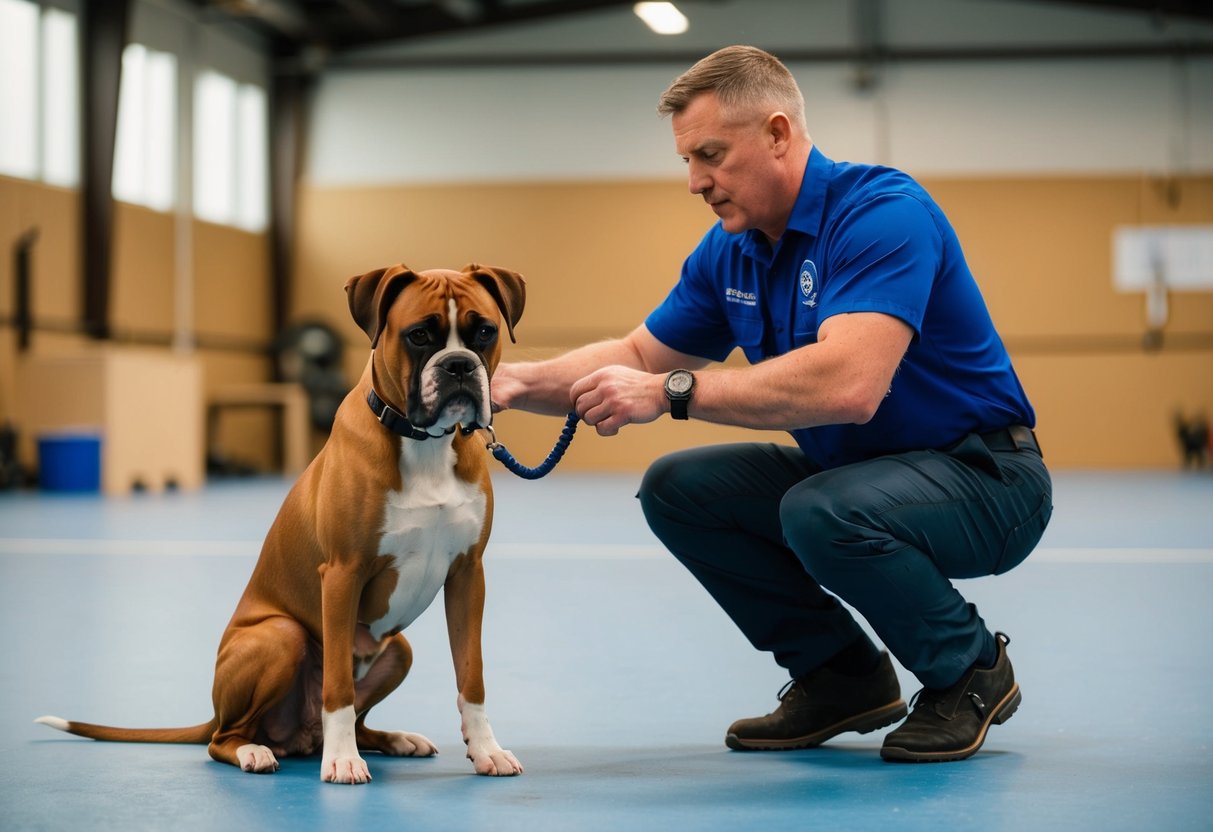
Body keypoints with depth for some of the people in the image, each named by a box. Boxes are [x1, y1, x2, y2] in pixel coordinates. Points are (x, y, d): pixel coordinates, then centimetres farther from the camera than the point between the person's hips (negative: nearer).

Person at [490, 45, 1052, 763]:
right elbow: (640, 356, 13)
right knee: (676, 489, -2)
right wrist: (519, 382, -4)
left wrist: (671, 392, -34)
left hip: (983, 477, -8)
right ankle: (841, 674, 10)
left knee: (822, 512, -35)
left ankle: (972, 668, -6)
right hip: (848, 470, 8)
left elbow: (848, 385, -38)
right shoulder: (729, 254, 3)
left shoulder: (883, 214, -24)